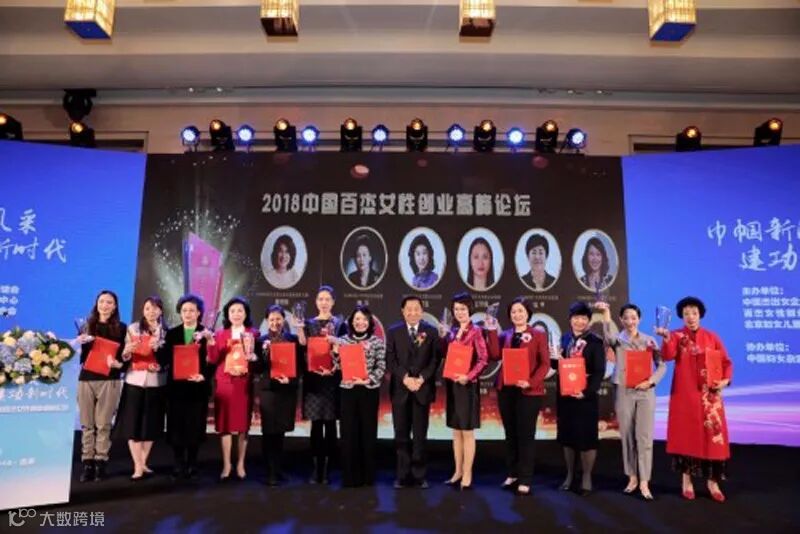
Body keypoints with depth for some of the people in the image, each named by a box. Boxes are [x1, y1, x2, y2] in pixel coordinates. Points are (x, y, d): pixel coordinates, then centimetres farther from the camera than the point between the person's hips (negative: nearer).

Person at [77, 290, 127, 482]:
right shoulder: (87, 326, 11)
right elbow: (82, 356, 10)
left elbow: (125, 354, 2)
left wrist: (119, 364, -19)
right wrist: (82, 343, -10)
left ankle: (100, 463, 6)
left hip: (109, 380, -2)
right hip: (86, 378, 2)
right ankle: (87, 464, 9)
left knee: (103, 424, 0)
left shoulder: (121, 328, 5)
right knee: (87, 424, 4)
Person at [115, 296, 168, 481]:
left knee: (151, 424, 7)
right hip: (134, 381, 0)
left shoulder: (167, 331, 4)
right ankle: (138, 466, 4)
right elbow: (123, 356, 1)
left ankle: (143, 463, 21)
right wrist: (126, 351, -20)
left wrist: (158, 348, -15)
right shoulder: (132, 328, 4)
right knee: (133, 424, -2)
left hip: (156, 383, 1)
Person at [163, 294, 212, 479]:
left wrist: (204, 376, -18)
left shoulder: (207, 334, 1)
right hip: (176, 386, 2)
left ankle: (192, 463, 16)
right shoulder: (172, 333, 9)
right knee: (177, 425, 5)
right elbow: (166, 359, 3)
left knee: (195, 425, 4)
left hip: (198, 386, -2)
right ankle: (179, 463, 17)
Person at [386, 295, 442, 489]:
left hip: (422, 388, 0)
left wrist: (421, 378, -13)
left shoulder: (431, 331, 5)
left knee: (420, 435, 5)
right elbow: (390, 360, 0)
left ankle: (419, 475, 15)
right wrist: (405, 378, -12)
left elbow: (436, 358, -1)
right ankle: (403, 475, 15)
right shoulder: (393, 331, 6)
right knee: (401, 435, 6)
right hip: (400, 389, 1)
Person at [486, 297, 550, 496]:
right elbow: (495, 355, -5)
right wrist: (492, 331, -8)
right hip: (506, 390, 4)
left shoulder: (539, 335, 0)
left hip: (529, 392, -4)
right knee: (510, 434, 13)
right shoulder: (504, 335, 10)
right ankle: (513, 474, 25)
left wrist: (531, 382, -19)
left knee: (526, 435, 0)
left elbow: (545, 363, -7)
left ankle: (525, 480, 7)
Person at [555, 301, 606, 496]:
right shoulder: (564, 339, 9)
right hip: (564, 394, 5)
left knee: (586, 437, 3)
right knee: (567, 436, 12)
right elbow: (557, 364, 14)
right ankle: (570, 474, 26)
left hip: (585, 396, -4)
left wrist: (587, 391, -20)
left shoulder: (595, 342, -6)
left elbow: (599, 371, -11)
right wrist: (556, 360, -8)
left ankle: (587, 477, 17)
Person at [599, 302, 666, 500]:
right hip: (624, 392, 0)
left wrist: (651, 381, -13)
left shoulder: (649, 340, 6)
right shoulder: (618, 340, 3)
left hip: (645, 392, 0)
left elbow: (661, 365, 4)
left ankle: (644, 482, 3)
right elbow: (608, 336, -22)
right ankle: (632, 478, 19)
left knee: (644, 437, -2)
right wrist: (606, 313, -36)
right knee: (627, 437, 7)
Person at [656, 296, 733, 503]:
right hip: (684, 394, -2)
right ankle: (686, 480, 14)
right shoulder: (676, 336, 0)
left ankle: (712, 482, 12)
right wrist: (666, 338, -37)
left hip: (709, 395, 2)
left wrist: (725, 379, -13)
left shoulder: (712, 337, 6)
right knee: (686, 435, 3)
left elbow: (726, 362, 6)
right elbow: (668, 356, -19)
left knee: (713, 436, 1)